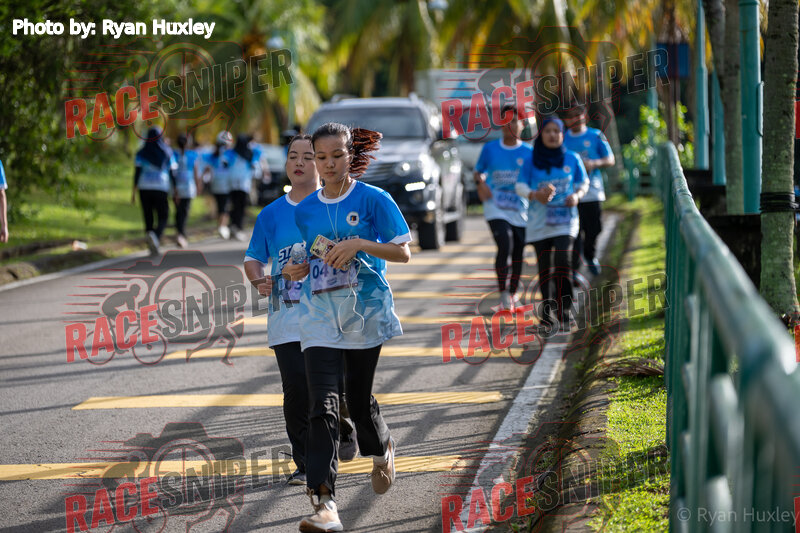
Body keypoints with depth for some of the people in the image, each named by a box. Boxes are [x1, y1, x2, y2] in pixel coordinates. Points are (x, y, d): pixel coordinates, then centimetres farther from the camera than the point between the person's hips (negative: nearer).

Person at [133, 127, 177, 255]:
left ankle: (153, 246, 9)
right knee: (163, 218, 5)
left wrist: (134, 192, -3)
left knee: (148, 218, 12)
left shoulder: (141, 153, 1)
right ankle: (155, 236, -26)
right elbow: (172, 173, 1)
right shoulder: (167, 153, 2)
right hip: (161, 189, -1)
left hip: (144, 188, 1)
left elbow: (137, 172, -5)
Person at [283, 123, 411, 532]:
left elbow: (403, 253, -5)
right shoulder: (304, 210, 8)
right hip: (320, 314, 2)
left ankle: (381, 450, 47)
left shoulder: (373, 200, -3)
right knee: (323, 404, -12)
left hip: (365, 310, -2)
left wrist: (360, 243, -19)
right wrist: (298, 270, -3)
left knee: (359, 398, 10)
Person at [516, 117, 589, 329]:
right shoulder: (531, 162, 4)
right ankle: (546, 310, 16)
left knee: (562, 260, -18)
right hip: (539, 221, 1)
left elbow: (583, 183, 13)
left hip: (565, 218, -1)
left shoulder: (572, 159, 6)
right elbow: (520, 186, -1)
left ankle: (563, 309, -10)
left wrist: (577, 195, -9)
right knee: (544, 266, 3)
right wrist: (535, 195, -21)